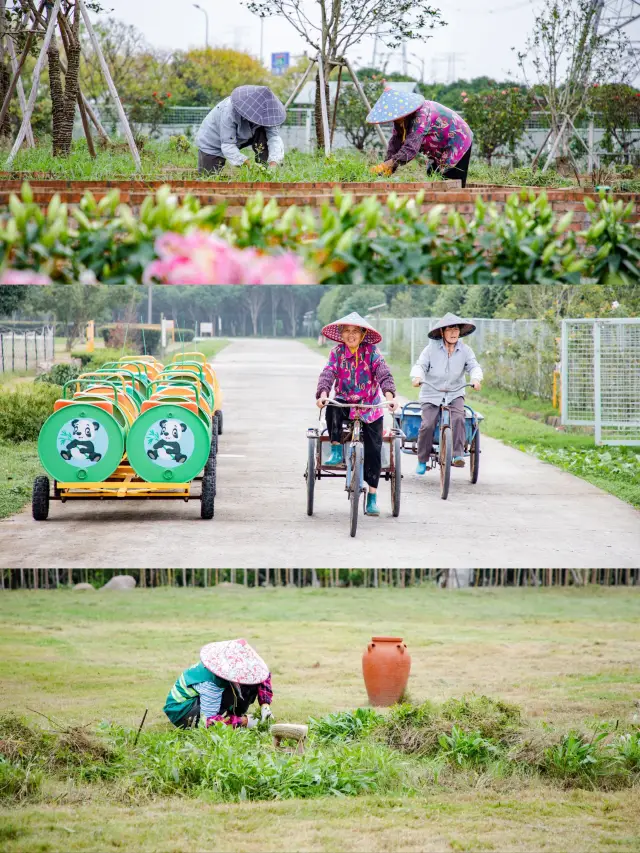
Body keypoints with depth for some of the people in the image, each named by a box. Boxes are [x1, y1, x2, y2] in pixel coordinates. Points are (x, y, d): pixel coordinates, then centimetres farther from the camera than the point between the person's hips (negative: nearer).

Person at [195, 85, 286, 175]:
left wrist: (273, 164, -47)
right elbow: (227, 145, -38)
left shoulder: (264, 112, -24)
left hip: (240, 140, 4)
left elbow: (274, 136, -29)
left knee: (262, 133, -22)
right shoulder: (229, 110, -38)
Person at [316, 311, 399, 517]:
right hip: (345, 402, 1)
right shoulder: (337, 353, -3)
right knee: (333, 407, -35)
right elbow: (327, 374, -15)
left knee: (373, 450, -4)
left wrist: (390, 396, -36)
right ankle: (336, 451, -24)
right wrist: (323, 394, -35)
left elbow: (384, 374, -18)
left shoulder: (372, 352, -7)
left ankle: (372, 496, 6)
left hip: (370, 407, -1)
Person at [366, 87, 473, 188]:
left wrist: (389, 163, -54)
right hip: (438, 152, 9)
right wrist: (388, 170, -24)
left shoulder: (420, 115, -35)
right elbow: (395, 143, -11)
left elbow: (412, 146, -45)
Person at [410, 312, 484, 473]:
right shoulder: (431, 348, -3)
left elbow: (474, 366, -7)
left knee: (458, 419, -27)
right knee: (428, 425, -17)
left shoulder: (465, 350, 2)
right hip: (431, 395, -1)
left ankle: (458, 455, -24)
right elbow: (420, 365, -6)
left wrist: (476, 379, -30)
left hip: (455, 394, 1)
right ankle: (422, 461, 0)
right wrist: (417, 376, -29)